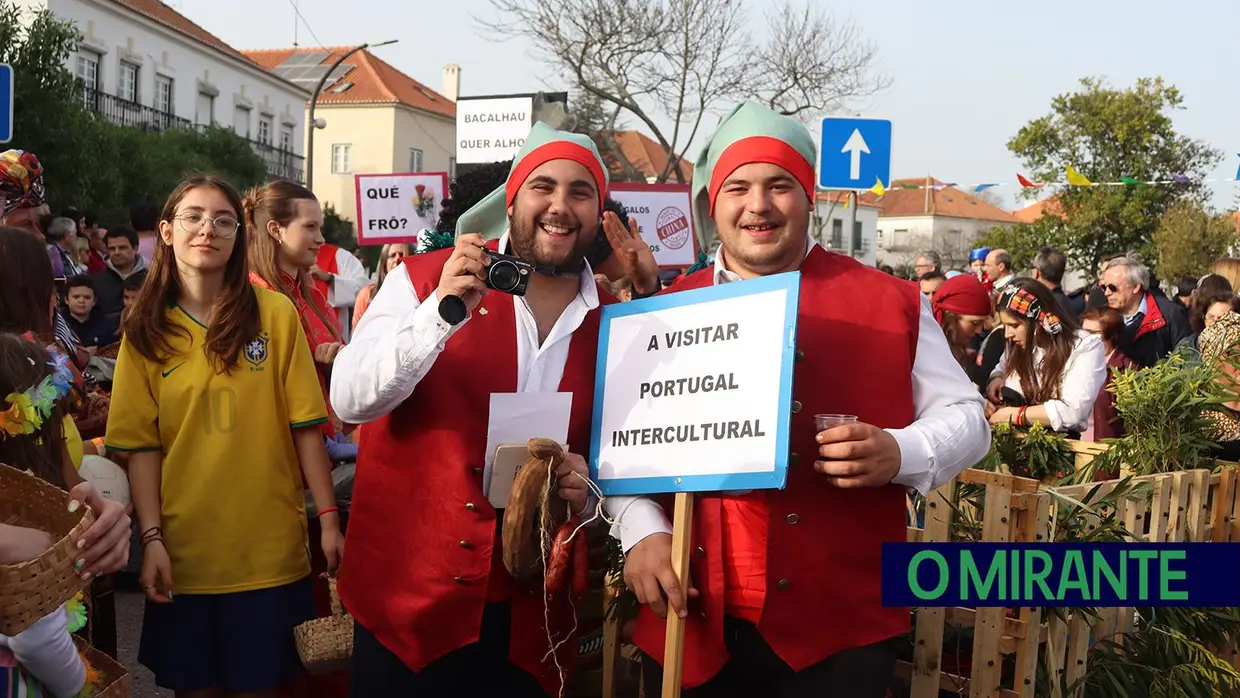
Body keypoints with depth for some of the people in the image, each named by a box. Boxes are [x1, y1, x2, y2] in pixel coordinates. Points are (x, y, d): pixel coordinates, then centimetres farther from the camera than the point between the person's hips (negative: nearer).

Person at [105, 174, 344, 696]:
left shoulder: (275, 313, -3)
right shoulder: (146, 329, 1)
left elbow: (304, 426, -3)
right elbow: (142, 445, 0)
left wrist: (329, 518, -6)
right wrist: (151, 538, -8)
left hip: (268, 548, -1)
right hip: (184, 552, 1)